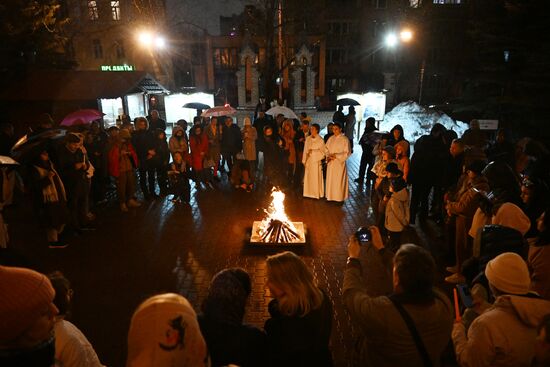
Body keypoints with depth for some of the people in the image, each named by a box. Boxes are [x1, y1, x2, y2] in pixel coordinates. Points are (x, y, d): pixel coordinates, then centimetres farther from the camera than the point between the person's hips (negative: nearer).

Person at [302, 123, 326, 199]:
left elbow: (323, 151, -6)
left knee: (316, 177, -1)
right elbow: (305, 150, 9)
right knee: (308, 177, 7)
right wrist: (304, 160, 6)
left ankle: (317, 194, 8)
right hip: (308, 161, 4)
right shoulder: (308, 138, 7)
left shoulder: (320, 140, -6)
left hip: (316, 161, -4)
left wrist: (313, 151, -15)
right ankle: (309, 193, 16)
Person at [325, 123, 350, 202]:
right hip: (331, 163, 5)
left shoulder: (344, 139, -8)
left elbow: (347, 153, -9)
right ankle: (331, 197, 18)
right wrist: (328, 156, -6)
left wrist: (336, 156, -17)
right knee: (330, 180, 8)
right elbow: (327, 149, 13)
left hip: (340, 163, -5)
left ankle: (339, 198, 7)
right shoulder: (331, 138, 8)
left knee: (339, 181, -2)